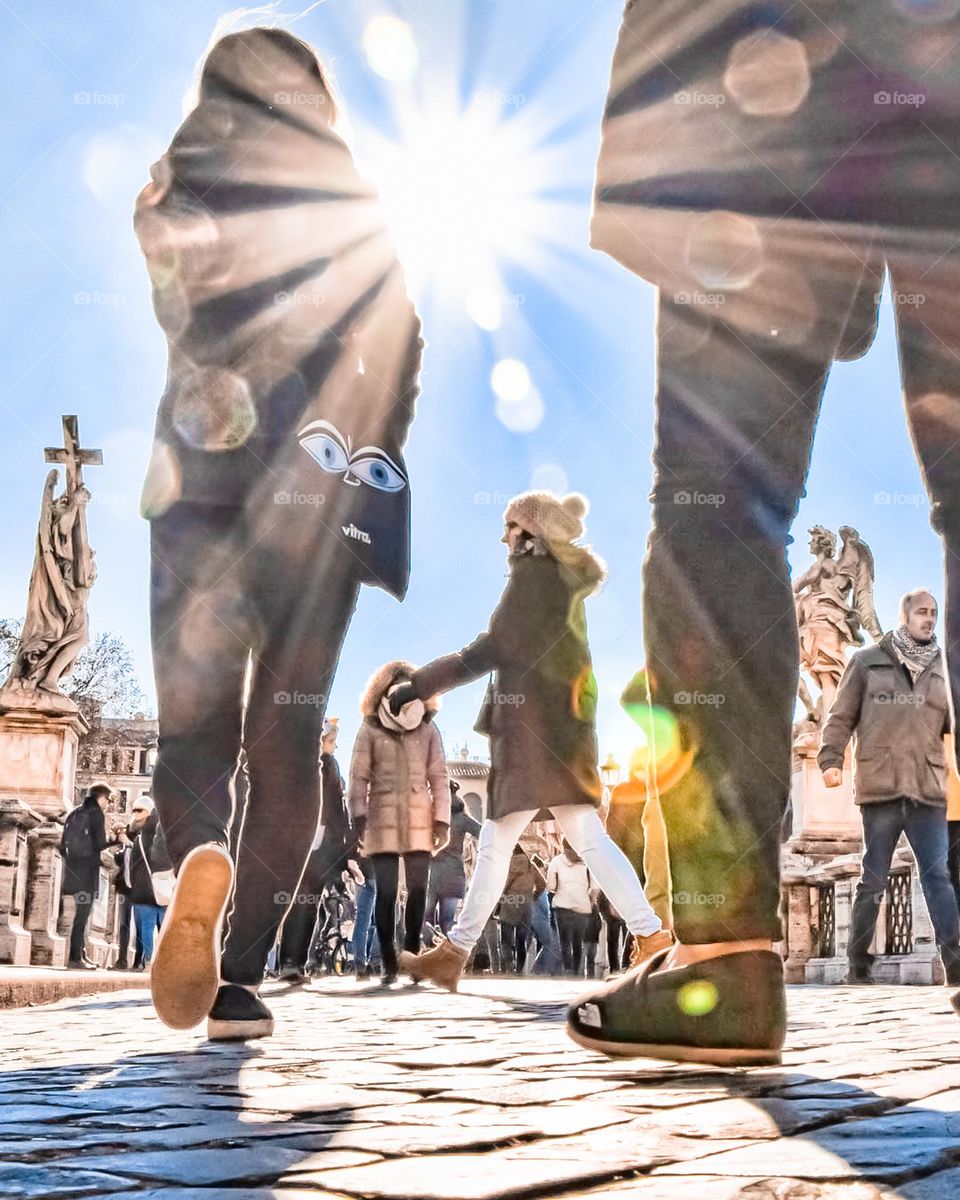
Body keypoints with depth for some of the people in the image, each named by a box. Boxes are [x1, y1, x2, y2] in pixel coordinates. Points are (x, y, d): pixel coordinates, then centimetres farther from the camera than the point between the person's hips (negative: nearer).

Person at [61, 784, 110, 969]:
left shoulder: (73, 814, 14)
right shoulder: (96, 812, -6)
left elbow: (62, 846, 14)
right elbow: (100, 844, -12)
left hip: (73, 871, 8)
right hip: (88, 871, -8)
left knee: (81, 914, 16)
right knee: (82, 914, -6)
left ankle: (81, 955, 20)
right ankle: (75, 958, -9)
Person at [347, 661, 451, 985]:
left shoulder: (428, 731, 9)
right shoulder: (370, 731, 4)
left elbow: (439, 777, 7)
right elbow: (359, 777, 1)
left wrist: (442, 820, 0)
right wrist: (358, 814, -10)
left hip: (419, 823, 2)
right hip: (383, 822, -2)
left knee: (418, 891, 0)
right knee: (385, 893, -3)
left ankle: (412, 957, 11)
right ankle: (389, 964, 2)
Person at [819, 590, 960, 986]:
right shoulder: (867, 662, 6)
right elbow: (841, 716, 5)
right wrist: (831, 759, -6)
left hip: (928, 789, 2)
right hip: (880, 788, -2)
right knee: (873, 879, 6)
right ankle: (858, 964, 14)